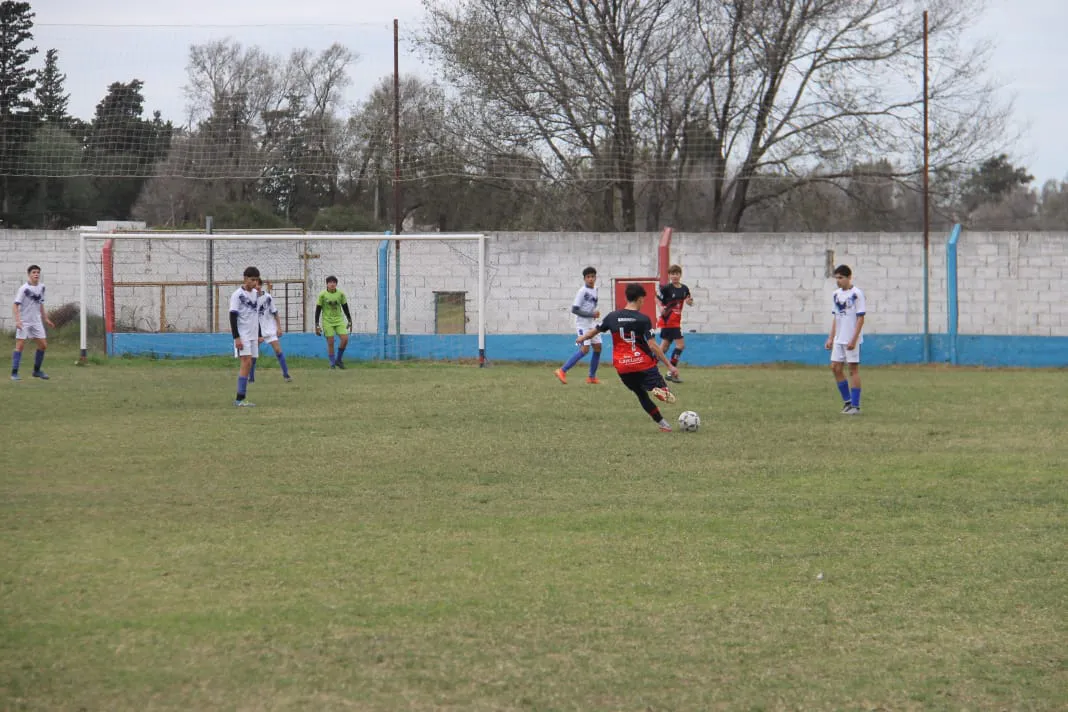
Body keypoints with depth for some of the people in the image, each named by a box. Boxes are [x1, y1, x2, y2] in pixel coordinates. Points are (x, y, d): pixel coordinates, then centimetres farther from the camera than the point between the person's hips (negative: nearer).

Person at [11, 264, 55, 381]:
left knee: (43, 345, 5)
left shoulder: (41, 287, 6)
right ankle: (14, 373, -7)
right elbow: (16, 305, -16)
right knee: (20, 345, -9)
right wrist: (17, 320, -27)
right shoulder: (24, 289, -13)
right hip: (24, 322, -6)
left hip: (36, 321, 6)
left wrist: (45, 318, 20)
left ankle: (37, 370, 20)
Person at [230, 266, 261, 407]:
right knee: (246, 362, -16)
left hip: (253, 335, 7)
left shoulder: (255, 294, 13)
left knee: (248, 365, 4)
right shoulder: (237, 295, -9)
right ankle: (239, 399, -16)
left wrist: (259, 335, 19)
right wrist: (236, 337, -18)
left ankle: (241, 399, 5)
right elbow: (233, 317, -12)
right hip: (242, 335, -7)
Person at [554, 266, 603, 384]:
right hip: (582, 323, -8)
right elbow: (574, 309, -19)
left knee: (597, 347, 7)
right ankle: (562, 371, -14)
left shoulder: (595, 289, 8)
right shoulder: (582, 291, -16)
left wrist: (595, 314, 6)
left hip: (591, 323, 8)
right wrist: (591, 314, -21)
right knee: (585, 349, -18)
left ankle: (592, 377, 18)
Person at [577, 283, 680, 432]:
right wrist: (669, 365, -11)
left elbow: (595, 331, 18)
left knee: (642, 395, 22)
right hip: (644, 364, -4)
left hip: (622, 368, 4)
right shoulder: (643, 319, -9)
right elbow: (652, 345, -15)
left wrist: (582, 338, 40)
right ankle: (660, 391, -36)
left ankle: (662, 423, 17)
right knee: (668, 396, -2)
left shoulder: (612, 316, 3)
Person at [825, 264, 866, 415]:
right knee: (835, 367, 6)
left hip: (852, 340, -7)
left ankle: (855, 406, 1)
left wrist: (853, 340, -16)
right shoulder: (836, 294, 11)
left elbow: (860, 318, -12)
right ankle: (847, 401, 18)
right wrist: (831, 338, 13)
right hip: (839, 339, 7)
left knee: (853, 369, -3)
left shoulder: (856, 293, -10)